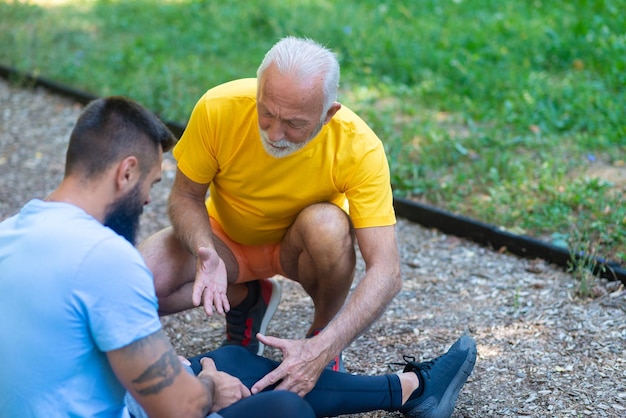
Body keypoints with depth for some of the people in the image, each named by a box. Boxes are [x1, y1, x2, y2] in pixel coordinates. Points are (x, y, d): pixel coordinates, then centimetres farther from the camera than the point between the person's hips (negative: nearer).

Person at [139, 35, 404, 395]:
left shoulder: (359, 147, -32)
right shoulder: (218, 108, -30)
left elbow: (386, 273, -34)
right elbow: (186, 196, -14)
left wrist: (322, 350, -47)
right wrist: (206, 253, -36)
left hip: (297, 244, -1)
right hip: (226, 237, 2)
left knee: (328, 226, -36)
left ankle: (323, 331, -5)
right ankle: (247, 298, 5)